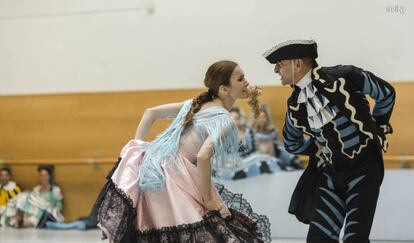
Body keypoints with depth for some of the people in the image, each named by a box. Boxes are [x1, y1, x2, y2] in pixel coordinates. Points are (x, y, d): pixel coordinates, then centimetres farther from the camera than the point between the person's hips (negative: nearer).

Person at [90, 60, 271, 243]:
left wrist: (136, 150, 19)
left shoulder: (194, 104, 16)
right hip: (171, 184, -8)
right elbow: (203, 156, -25)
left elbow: (150, 112, 18)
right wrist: (208, 199, -16)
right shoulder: (223, 120, -9)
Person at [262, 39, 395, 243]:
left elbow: (386, 94, 0)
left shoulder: (342, 77, -15)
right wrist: (322, 152, 7)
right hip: (329, 174, 5)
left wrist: (376, 130, 7)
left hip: (364, 169, -5)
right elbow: (292, 143, 20)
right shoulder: (294, 106, 0)